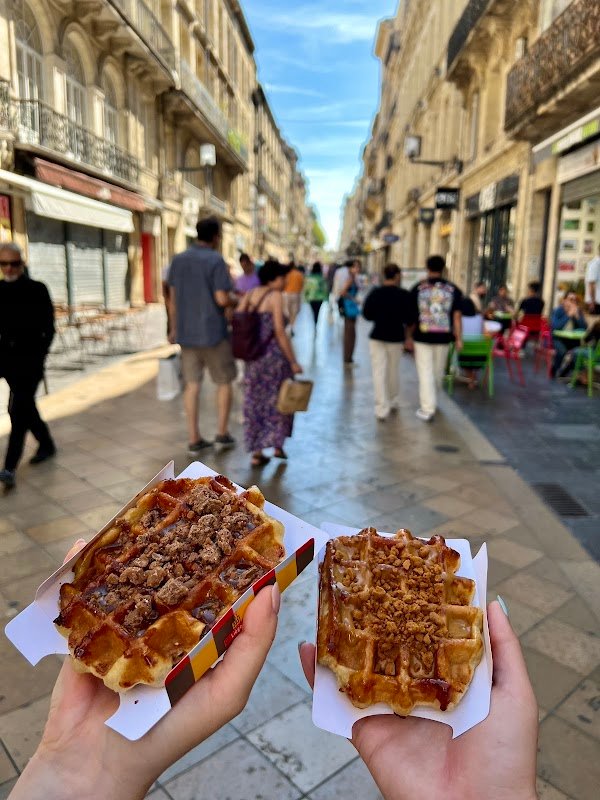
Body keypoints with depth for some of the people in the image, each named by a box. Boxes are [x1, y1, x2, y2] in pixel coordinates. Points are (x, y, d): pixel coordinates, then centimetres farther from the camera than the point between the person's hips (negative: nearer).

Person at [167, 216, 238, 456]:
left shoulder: (178, 260, 7)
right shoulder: (215, 260, -12)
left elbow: (172, 298, 9)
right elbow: (222, 299, -18)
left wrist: (174, 328, 17)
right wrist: (236, 301, 3)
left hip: (186, 333, 5)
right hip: (213, 332, -5)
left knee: (192, 384, 8)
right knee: (224, 381, 10)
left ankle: (194, 439, 11)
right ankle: (222, 434, 12)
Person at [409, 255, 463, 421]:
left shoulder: (417, 288, -2)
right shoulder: (453, 289, 1)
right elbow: (457, 316, -4)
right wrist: (459, 339, 0)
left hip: (422, 337, -2)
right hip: (443, 338, 2)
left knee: (425, 372, 1)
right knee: (438, 371, 17)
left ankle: (427, 408, -4)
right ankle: (431, 400, 36)